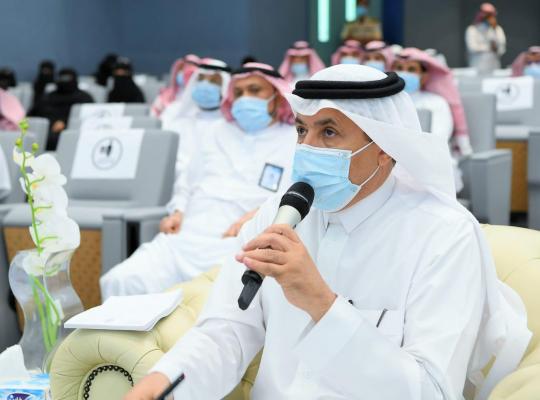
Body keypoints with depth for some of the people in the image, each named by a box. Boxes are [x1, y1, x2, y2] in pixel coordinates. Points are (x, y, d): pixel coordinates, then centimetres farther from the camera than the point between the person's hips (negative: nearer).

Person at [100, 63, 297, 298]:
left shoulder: (297, 143, 7)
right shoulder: (218, 132, 25)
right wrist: (178, 212, 11)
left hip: (237, 252, -5)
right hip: (182, 240, 5)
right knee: (120, 282, -17)